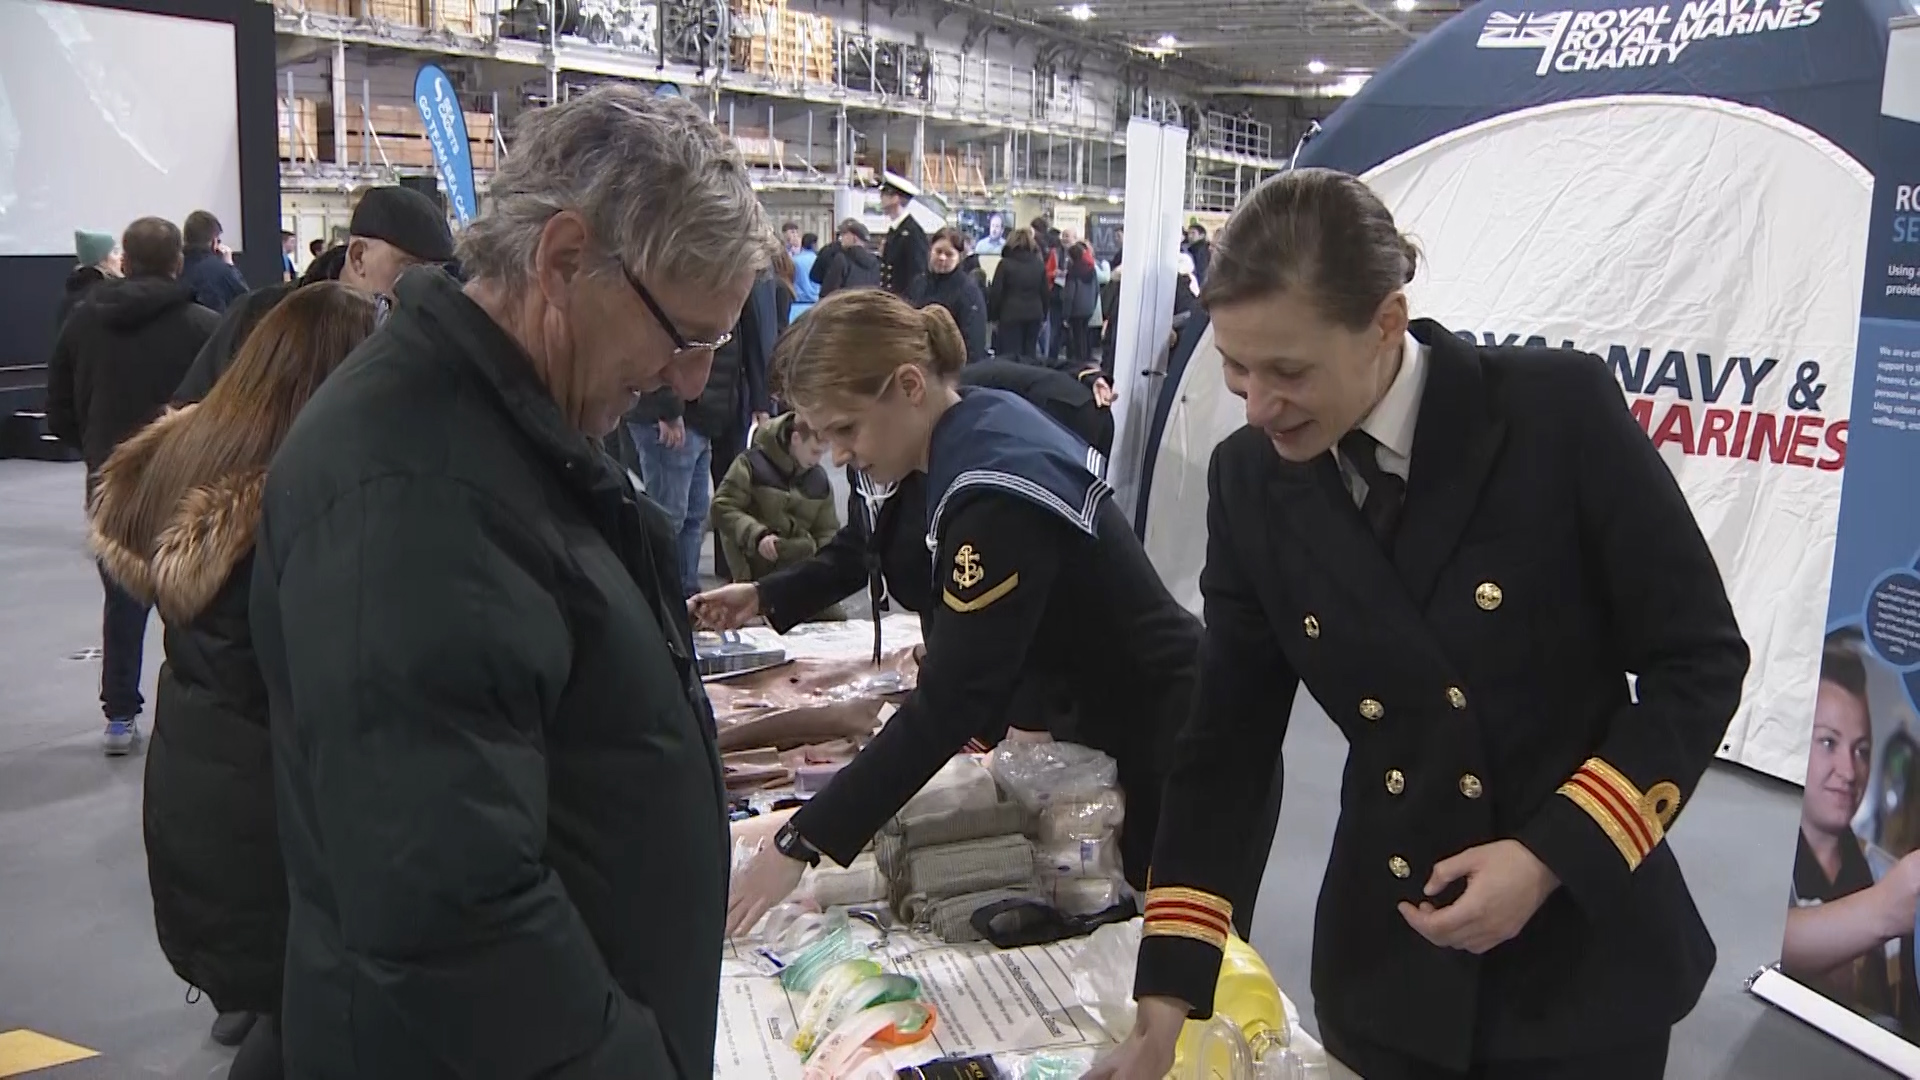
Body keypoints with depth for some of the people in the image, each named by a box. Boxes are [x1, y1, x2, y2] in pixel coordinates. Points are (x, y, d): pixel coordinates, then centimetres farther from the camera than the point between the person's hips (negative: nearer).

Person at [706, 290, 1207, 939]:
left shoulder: (999, 493, -29)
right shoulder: (980, 424, -2)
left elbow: (951, 701, -32)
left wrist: (800, 845, -31)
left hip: (1169, 750, -9)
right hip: (1109, 725, 9)